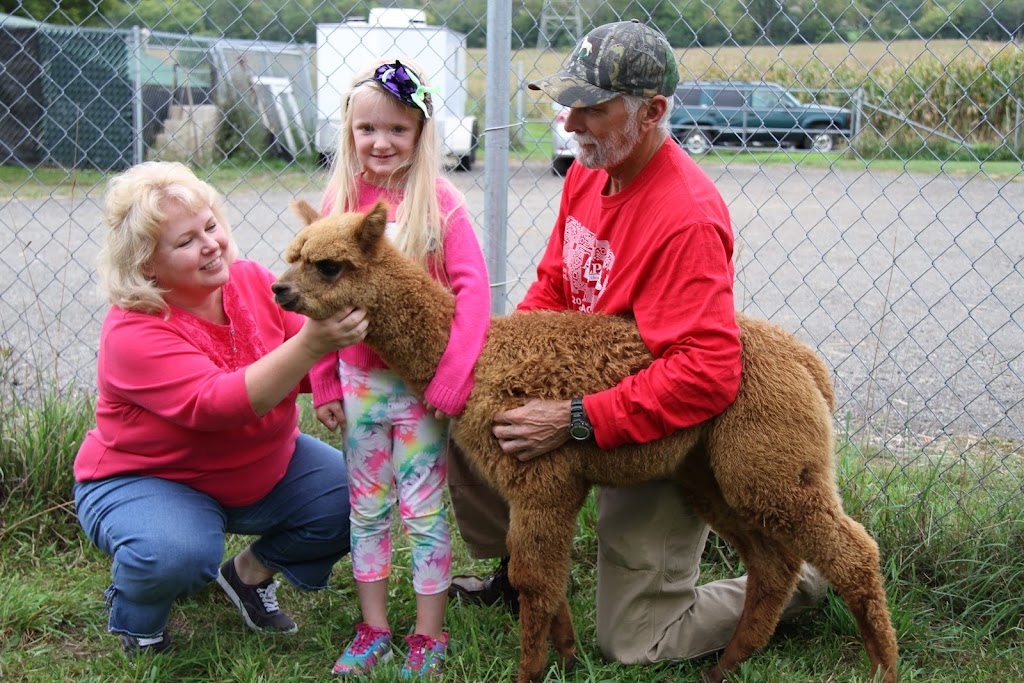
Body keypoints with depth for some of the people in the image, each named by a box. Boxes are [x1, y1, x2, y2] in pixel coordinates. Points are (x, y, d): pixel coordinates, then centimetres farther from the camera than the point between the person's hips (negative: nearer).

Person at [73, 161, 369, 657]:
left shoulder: (251, 280, -10)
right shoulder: (133, 331, -26)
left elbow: (312, 369, -9)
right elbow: (216, 404, -38)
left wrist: (341, 334, -32)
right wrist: (310, 343, -49)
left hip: (264, 467, 6)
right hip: (142, 480, -5)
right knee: (177, 553, -36)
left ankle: (251, 573, 14)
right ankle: (134, 616, 1)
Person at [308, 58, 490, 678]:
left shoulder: (438, 200, -10)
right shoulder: (340, 200, 1)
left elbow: (473, 290, -15)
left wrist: (451, 380, -18)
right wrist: (324, 384, 5)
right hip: (359, 378, 4)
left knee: (422, 510, 5)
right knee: (367, 508, 13)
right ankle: (374, 629, 28)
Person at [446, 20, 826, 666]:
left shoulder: (688, 218, -31)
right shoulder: (588, 173, -3)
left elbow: (708, 375, -36)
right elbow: (552, 284, 9)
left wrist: (576, 421, -35)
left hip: (659, 441, -8)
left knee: (635, 643, 2)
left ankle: (804, 580, 20)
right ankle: (516, 572, 27)